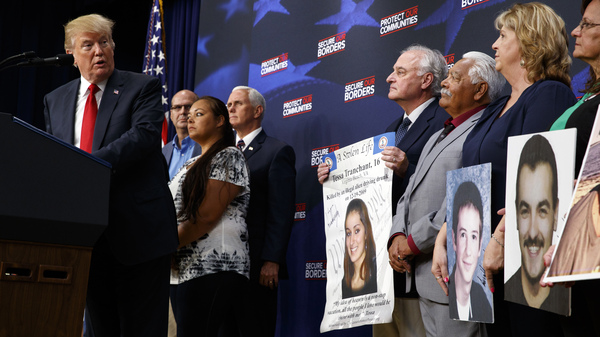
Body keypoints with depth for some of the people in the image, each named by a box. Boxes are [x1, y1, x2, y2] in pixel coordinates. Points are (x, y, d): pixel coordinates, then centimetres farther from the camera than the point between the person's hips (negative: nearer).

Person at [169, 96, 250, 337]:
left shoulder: (228, 157, -2)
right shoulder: (193, 164, 25)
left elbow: (207, 216, -13)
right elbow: (179, 213, 21)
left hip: (214, 268, -8)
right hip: (186, 268, 9)